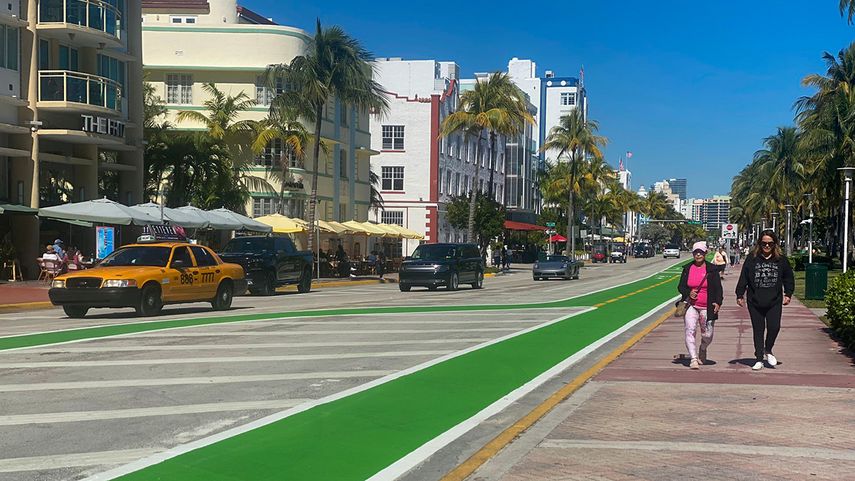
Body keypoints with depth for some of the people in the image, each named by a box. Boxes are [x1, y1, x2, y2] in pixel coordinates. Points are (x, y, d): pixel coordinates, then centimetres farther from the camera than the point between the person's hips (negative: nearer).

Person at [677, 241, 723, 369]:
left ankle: (702, 350, 37)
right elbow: (681, 286, 9)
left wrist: (718, 302, -12)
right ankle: (693, 359, -16)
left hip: (707, 308, 0)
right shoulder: (687, 268, 6)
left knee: (708, 335, 5)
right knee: (690, 330, -16)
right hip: (691, 305, 0)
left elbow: (718, 288, 2)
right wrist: (688, 293, -11)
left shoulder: (712, 269, 1)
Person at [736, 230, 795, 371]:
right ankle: (759, 359, 14)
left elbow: (789, 278, 15)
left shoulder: (781, 260, 5)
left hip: (774, 302, 0)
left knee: (774, 327, -11)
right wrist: (740, 295, 1)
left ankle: (768, 350, 17)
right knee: (758, 330, 5)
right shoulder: (752, 259, 1)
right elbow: (743, 278, 3)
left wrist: (788, 294, 8)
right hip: (755, 302, 0)